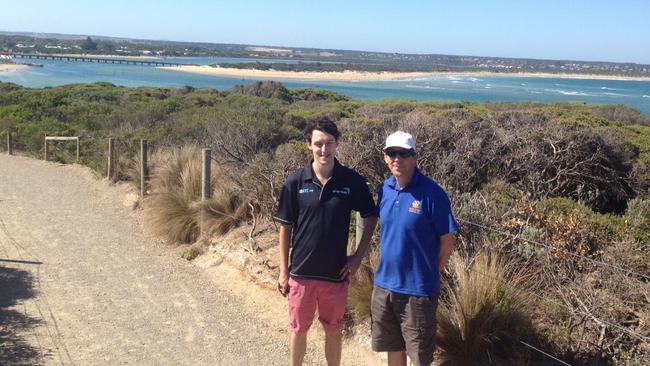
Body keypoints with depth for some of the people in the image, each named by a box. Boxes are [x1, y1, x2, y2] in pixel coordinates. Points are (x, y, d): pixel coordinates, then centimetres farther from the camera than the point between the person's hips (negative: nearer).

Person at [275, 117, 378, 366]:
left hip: (336, 272, 0)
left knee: (333, 330, 14)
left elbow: (370, 218, 5)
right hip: (302, 272, 0)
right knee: (299, 329, 14)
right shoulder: (295, 182, -8)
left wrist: (358, 257, -2)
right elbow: (285, 227, -1)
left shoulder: (352, 181, -8)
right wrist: (283, 271, -1)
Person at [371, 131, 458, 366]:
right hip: (384, 283, 5)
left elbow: (448, 238, -10)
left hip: (418, 288, -5)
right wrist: (389, 262, 12)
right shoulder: (384, 189, 1)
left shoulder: (431, 193, -16)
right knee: (393, 346, 20)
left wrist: (430, 272, -1)